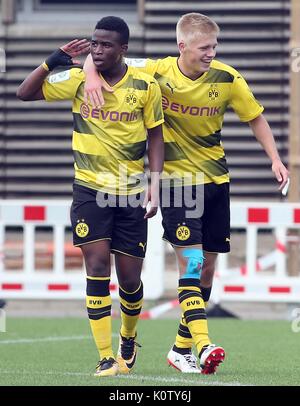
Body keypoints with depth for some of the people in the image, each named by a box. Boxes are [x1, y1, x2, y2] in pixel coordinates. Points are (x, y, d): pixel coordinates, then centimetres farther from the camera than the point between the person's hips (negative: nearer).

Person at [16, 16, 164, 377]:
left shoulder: (145, 86, -4)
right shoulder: (78, 80, -3)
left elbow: (155, 136, 4)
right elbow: (25, 93, -3)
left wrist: (155, 184, -5)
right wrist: (54, 60, -15)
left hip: (131, 193, 0)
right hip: (90, 188, 0)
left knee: (129, 277, 4)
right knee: (97, 266, -11)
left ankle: (128, 339, 34)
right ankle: (106, 358, -8)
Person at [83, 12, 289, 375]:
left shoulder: (227, 79, -8)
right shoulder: (156, 73, -13)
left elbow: (255, 117, 6)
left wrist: (275, 159, -3)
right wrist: (92, 75, -30)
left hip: (215, 181, 4)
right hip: (176, 179, -3)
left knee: (207, 267, 7)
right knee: (190, 261, -17)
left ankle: (181, 348, 19)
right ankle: (203, 346, -25)